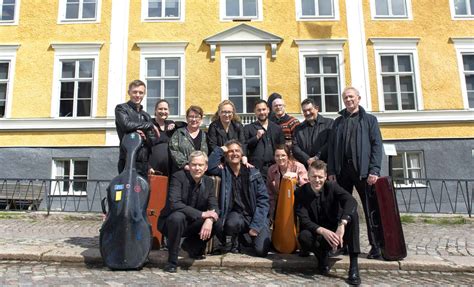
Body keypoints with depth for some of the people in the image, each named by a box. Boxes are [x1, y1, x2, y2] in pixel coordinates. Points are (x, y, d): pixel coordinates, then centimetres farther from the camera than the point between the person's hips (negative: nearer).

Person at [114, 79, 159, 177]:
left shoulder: (146, 116, 21)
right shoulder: (121, 108, 7)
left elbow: (152, 142, 14)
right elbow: (126, 125, -14)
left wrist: (145, 137, -10)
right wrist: (150, 125, -2)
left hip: (144, 163, 5)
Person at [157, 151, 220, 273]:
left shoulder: (209, 181, -3)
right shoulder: (178, 177, -19)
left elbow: (214, 207, -8)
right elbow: (173, 203, -31)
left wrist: (209, 220, -32)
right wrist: (201, 214, -33)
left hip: (192, 224, 5)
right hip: (171, 221, -5)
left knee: (218, 221, -16)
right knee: (177, 217, -37)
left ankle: (191, 245, 12)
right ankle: (172, 261, -17)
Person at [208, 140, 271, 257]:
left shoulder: (253, 172, 0)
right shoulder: (223, 172, 0)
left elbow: (263, 199, -3)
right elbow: (210, 166, -23)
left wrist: (256, 225, -10)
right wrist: (220, 149, -10)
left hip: (255, 215, 0)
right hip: (235, 214, 0)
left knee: (261, 250, -17)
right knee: (232, 223, -35)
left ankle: (245, 237, 19)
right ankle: (235, 242, 3)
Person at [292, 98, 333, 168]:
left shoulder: (329, 123, 5)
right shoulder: (299, 128, 15)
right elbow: (295, 147, 4)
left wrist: (317, 157, -12)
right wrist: (307, 160, -10)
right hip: (305, 167, 2)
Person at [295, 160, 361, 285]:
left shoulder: (332, 186, -8)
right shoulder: (300, 193, -9)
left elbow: (351, 201, -27)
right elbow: (304, 221, -17)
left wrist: (342, 225, -43)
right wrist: (323, 231, -36)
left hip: (335, 232, 1)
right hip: (317, 235, -1)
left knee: (352, 213, -26)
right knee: (303, 236, -34)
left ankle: (353, 264, -25)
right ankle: (322, 256, -2)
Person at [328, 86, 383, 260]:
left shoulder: (369, 119, 8)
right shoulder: (338, 122, 16)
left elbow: (377, 146, -1)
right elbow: (332, 147, 12)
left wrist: (374, 170, -12)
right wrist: (331, 171, 2)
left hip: (363, 170, -3)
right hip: (342, 169, 3)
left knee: (371, 209, 1)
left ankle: (376, 246, 10)